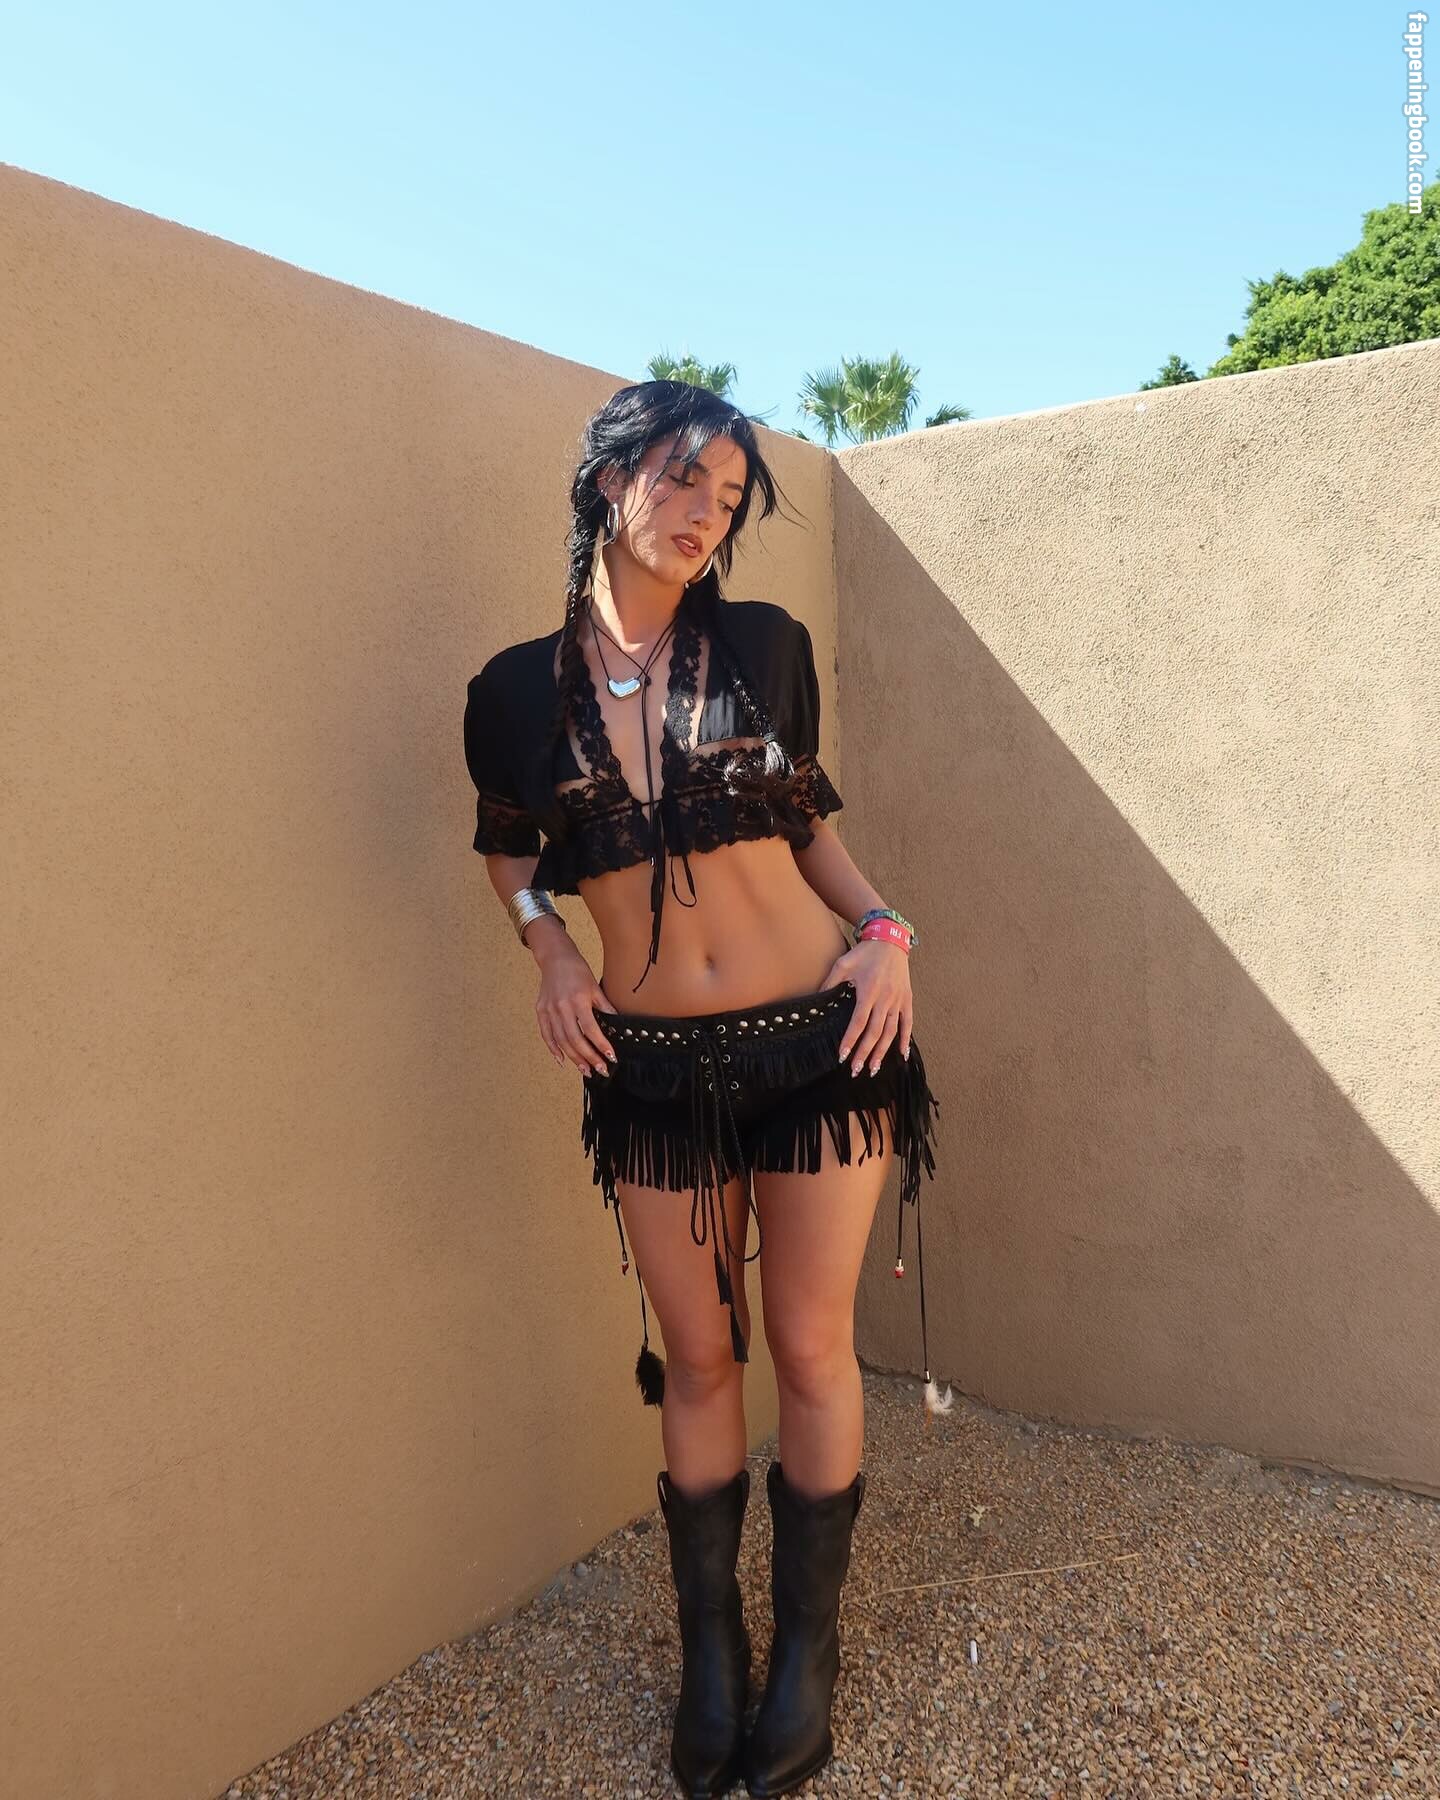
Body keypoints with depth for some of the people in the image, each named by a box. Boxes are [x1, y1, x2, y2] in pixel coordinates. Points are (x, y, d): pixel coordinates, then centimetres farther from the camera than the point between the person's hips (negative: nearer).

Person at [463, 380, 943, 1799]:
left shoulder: (764, 644, -1)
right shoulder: (519, 686, -1)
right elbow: (508, 850, 15)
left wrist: (882, 927, -4)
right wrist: (549, 948, -3)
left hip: (819, 1039, 0)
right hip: (653, 1067, 1)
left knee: (810, 1349, 10)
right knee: (697, 1359, 13)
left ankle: (808, 1649, 33)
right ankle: (708, 1649, 35)